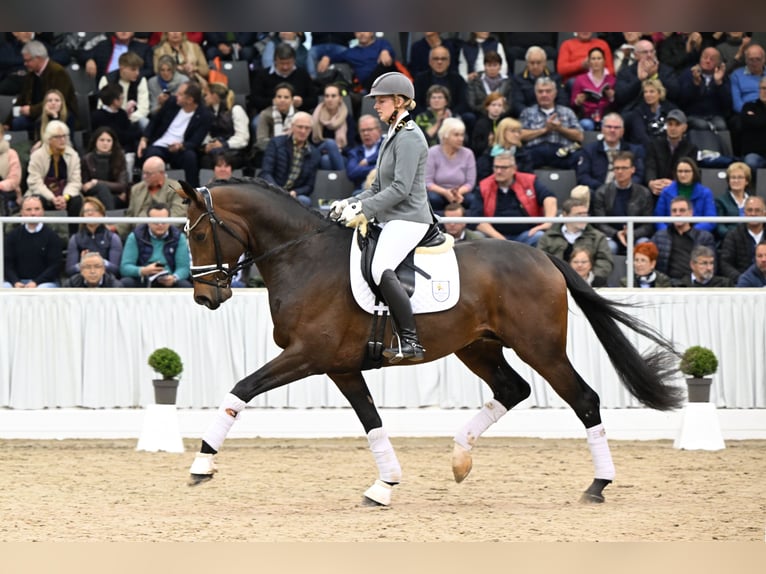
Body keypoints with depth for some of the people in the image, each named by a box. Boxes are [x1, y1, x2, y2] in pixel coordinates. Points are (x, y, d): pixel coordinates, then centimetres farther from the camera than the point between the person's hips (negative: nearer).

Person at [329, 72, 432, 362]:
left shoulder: (409, 137, -11)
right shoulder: (393, 135, 20)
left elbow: (401, 188, -20)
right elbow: (379, 187, 23)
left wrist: (363, 209, -21)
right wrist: (349, 204, 9)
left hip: (408, 219, -11)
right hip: (394, 220, 11)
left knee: (381, 270, -30)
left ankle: (411, 342, -30)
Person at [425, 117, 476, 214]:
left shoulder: (467, 154, 2)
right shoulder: (433, 152, -4)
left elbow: (470, 183, -1)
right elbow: (427, 182, -9)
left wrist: (459, 192, -23)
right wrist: (445, 192, -26)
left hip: (460, 195, 2)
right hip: (438, 192, -2)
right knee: (433, 199, -36)